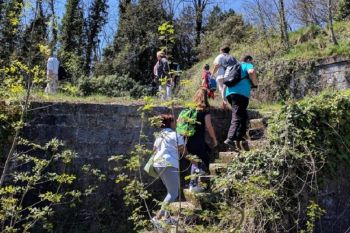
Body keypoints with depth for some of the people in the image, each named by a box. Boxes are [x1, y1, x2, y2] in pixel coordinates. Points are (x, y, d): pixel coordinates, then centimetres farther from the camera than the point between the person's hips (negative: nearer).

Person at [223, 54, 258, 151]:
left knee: (243, 116, 18)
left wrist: (224, 99, 33)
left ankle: (240, 139, 14)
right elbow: (251, 72, -15)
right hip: (241, 93, -8)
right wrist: (255, 83, 0)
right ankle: (230, 138, -29)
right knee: (238, 117, -15)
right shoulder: (248, 65, 11)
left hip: (229, 93, 8)